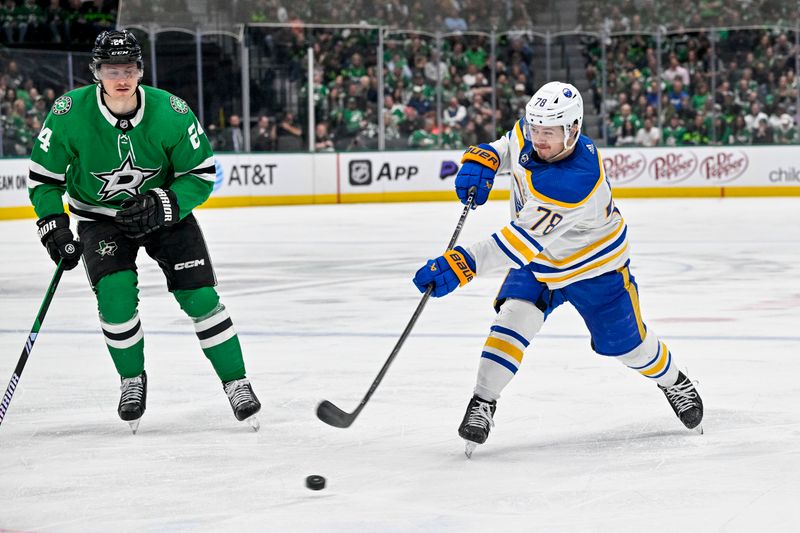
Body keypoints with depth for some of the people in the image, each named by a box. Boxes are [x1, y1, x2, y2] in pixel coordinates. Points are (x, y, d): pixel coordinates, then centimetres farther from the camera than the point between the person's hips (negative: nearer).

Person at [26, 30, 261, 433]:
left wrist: (162, 205, -25)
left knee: (199, 296, -10)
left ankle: (236, 384, 6)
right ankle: (132, 380, 6)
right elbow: (43, 176, -8)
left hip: (165, 211, 0)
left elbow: (202, 173, -12)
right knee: (116, 294, -20)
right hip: (100, 216, 0)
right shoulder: (69, 114, -20)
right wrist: (53, 226, -17)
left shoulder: (171, 113, -21)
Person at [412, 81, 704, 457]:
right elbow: (509, 144, 8)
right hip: (538, 259, 5)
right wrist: (482, 159, -15)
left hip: (595, 264, -5)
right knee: (514, 316, -19)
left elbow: (523, 241, -46)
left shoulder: (577, 180, -42)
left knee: (623, 342, 9)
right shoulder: (528, 133, -20)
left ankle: (673, 382, 39)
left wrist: (462, 264, -52)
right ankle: (483, 404, -15)